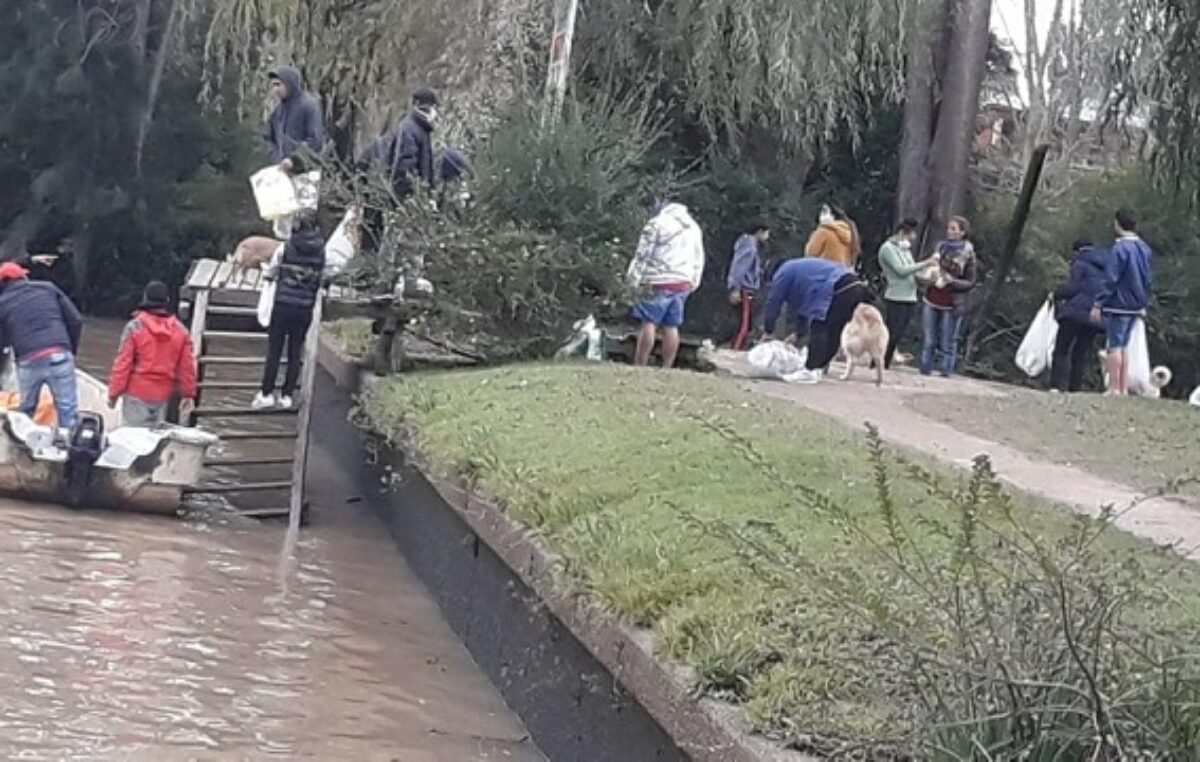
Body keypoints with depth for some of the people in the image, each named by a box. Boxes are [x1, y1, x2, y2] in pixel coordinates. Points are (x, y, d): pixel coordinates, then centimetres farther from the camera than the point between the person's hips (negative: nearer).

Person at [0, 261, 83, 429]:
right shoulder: (48, 288, 12)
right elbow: (75, 320, 9)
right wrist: (72, 349, 18)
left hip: (28, 362, 0)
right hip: (59, 357, 0)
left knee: (26, 411, 15)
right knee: (67, 409, 2)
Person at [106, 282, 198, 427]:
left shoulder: (135, 327, -9)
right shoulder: (180, 331, 1)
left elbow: (123, 363, -8)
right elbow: (187, 366, 4)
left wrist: (114, 392, -2)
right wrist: (188, 394, 13)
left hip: (137, 393, -4)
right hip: (163, 395, 4)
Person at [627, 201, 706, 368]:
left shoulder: (656, 224, -1)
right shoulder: (694, 227, 20)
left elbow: (643, 256, -5)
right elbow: (698, 261, 20)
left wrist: (634, 281, -2)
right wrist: (692, 284, 23)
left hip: (660, 281, -6)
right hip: (683, 284, 6)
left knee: (648, 323, -8)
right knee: (671, 327, 6)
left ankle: (639, 366, -13)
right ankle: (667, 368, 4)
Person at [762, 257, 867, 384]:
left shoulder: (784, 272, 9)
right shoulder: (799, 268, 37)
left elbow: (774, 303, 11)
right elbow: (802, 305, 41)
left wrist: (768, 331, 21)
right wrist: (797, 333, 44)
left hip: (839, 290, -9)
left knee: (819, 330, -7)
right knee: (833, 332, 15)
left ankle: (811, 371, -11)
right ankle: (821, 367, 19)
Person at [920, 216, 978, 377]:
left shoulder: (967, 254, -4)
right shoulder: (941, 247, 10)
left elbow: (971, 283, -4)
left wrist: (951, 281, -18)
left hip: (951, 306, -4)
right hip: (931, 301, 5)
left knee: (947, 344, -4)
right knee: (929, 341, 7)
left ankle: (946, 373, 2)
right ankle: (925, 370, 12)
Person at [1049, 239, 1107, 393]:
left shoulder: (1080, 264, -5)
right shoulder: (1106, 266, 16)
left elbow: (1072, 287, -12)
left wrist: (1056, 295, 2)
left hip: (1077, 311, -6)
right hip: (1097, 315, 6)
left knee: (1062, 349, 0)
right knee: (1082, 351, 12)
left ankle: (1059, 385, -9)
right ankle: (1075, 387, 8)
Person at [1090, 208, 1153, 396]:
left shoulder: (1120, 248, -16)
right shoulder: (1145, 249, 9)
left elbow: (1110, 280, -17)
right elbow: (1149, 279, 15)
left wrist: (1098, 304, -13)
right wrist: (1143, 304, 23)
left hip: (1118, 305, -8)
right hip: (1135, 307, 8)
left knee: (1114, 346, -4)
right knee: (1122, 346, 15)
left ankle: (1114, 389, -5)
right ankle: (1124, 389, 15)